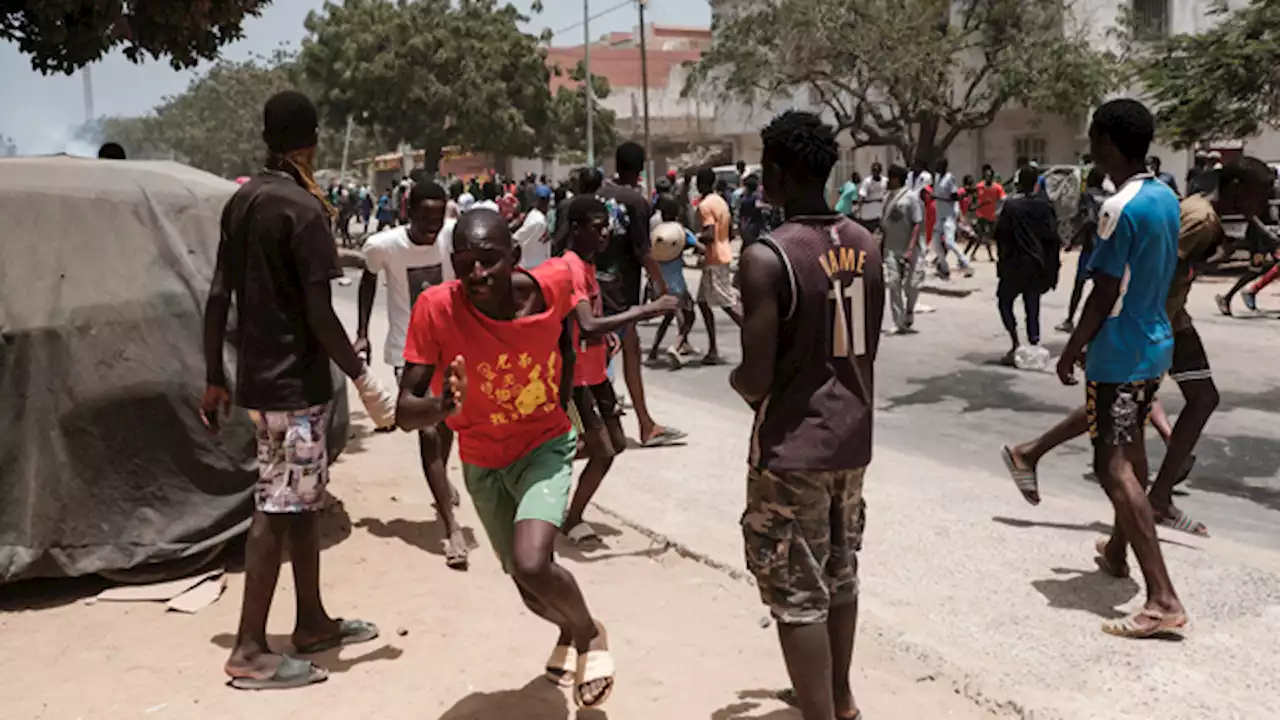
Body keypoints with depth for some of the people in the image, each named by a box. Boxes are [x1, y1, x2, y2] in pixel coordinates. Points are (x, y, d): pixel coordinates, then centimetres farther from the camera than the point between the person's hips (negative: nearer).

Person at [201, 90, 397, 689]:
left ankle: (312, 623, 27)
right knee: (278, 509, -2)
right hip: (294, 382, -8)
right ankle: (249, 651, 5)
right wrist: (363, 378, -11)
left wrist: (215, 379, 15)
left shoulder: (240, 202, 10)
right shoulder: (304, 209, -15)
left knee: (306, 501, 16)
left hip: (258, 377, 8)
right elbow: (319, 315, -18)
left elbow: (218, 297, 10)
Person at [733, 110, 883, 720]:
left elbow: (756, 380, -19)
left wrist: (734, 378, 3)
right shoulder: (866, 246, 3)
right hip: (851, 435, 8)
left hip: (792, 448, -8)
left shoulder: (766, 258, -20)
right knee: (840, 577, 23)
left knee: (799, 598, 3)